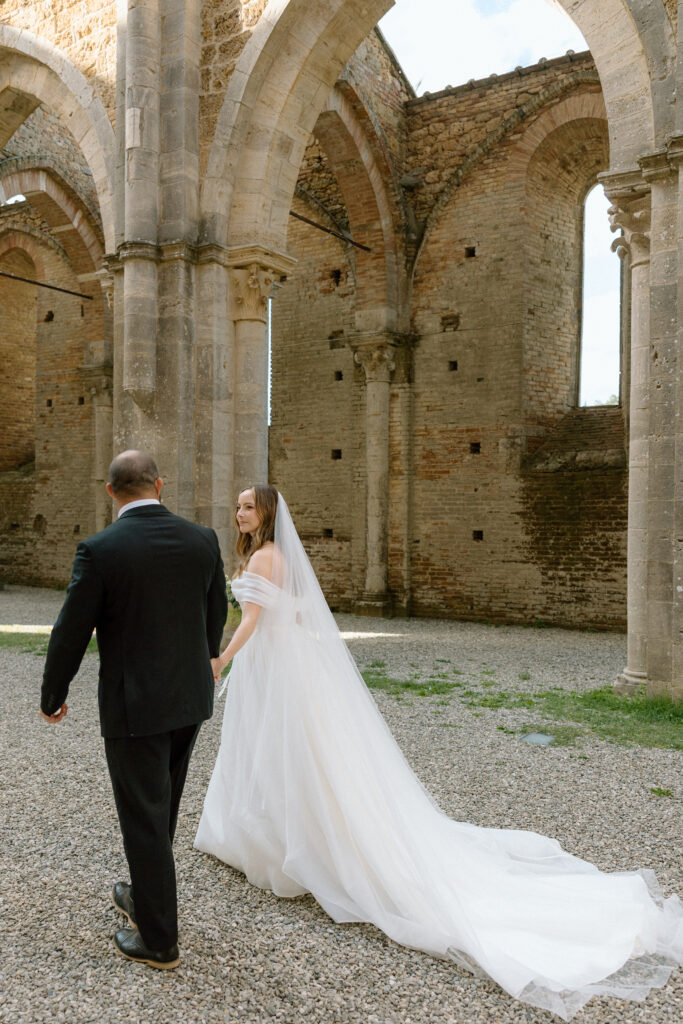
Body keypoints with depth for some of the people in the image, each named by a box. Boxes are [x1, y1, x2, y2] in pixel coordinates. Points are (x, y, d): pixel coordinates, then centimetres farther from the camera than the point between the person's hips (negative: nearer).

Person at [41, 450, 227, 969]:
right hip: (190, 698, 5)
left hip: (133, 706, -5)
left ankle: (159, 940, 23)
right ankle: (147, 894, 45)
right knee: (162, 809, 24)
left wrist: (53, 697, 6)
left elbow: (71, 633, -10)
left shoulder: (99, 550, -17)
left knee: (144, 820, 9)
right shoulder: (203, 539, -4)